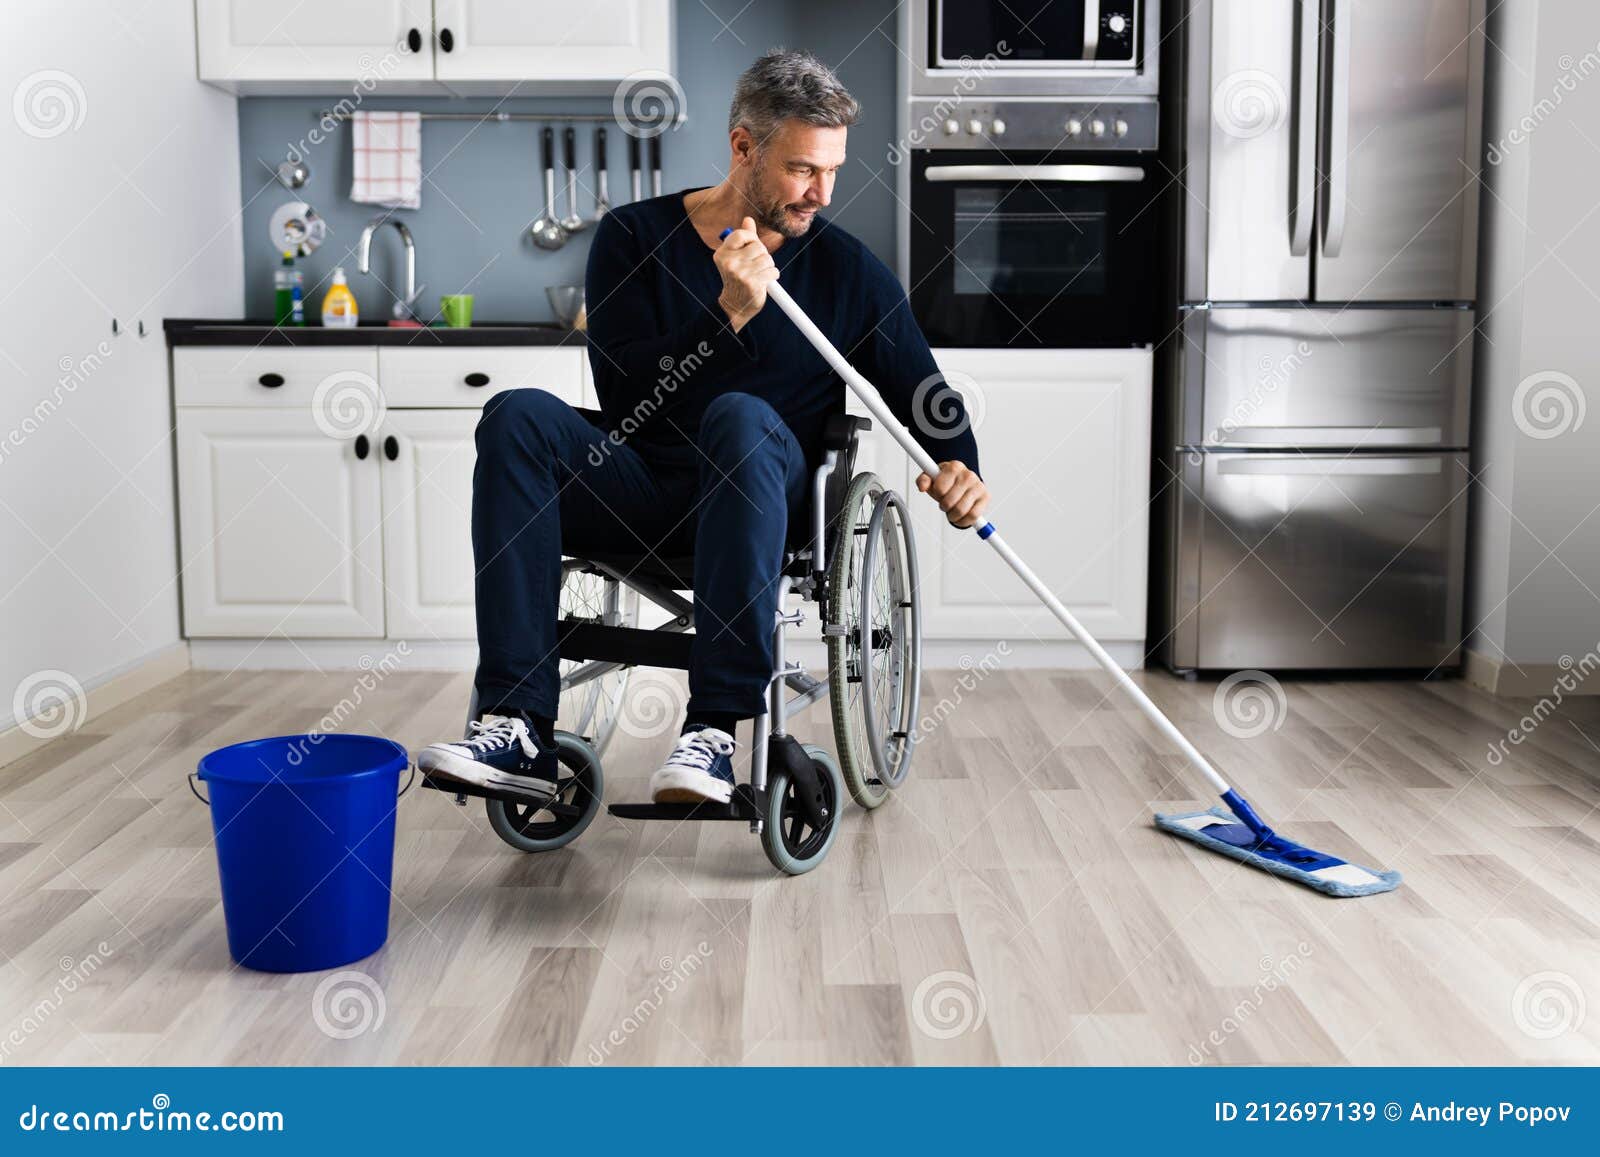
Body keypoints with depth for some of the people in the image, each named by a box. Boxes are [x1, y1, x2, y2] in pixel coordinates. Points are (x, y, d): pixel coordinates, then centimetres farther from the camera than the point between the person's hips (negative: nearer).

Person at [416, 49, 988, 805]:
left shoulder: (847, 268, 6)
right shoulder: (634, 238, 3)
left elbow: (925, 397, 9)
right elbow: (622, 397, -8)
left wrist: (958, 468, -13)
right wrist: (729, 313, -21)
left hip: (763, 495, -1)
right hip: (640, 492, 1)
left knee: (743, 417, -34)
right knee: (518, 415, -26)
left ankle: (715, 732, -37)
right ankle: (519, 729, -32)